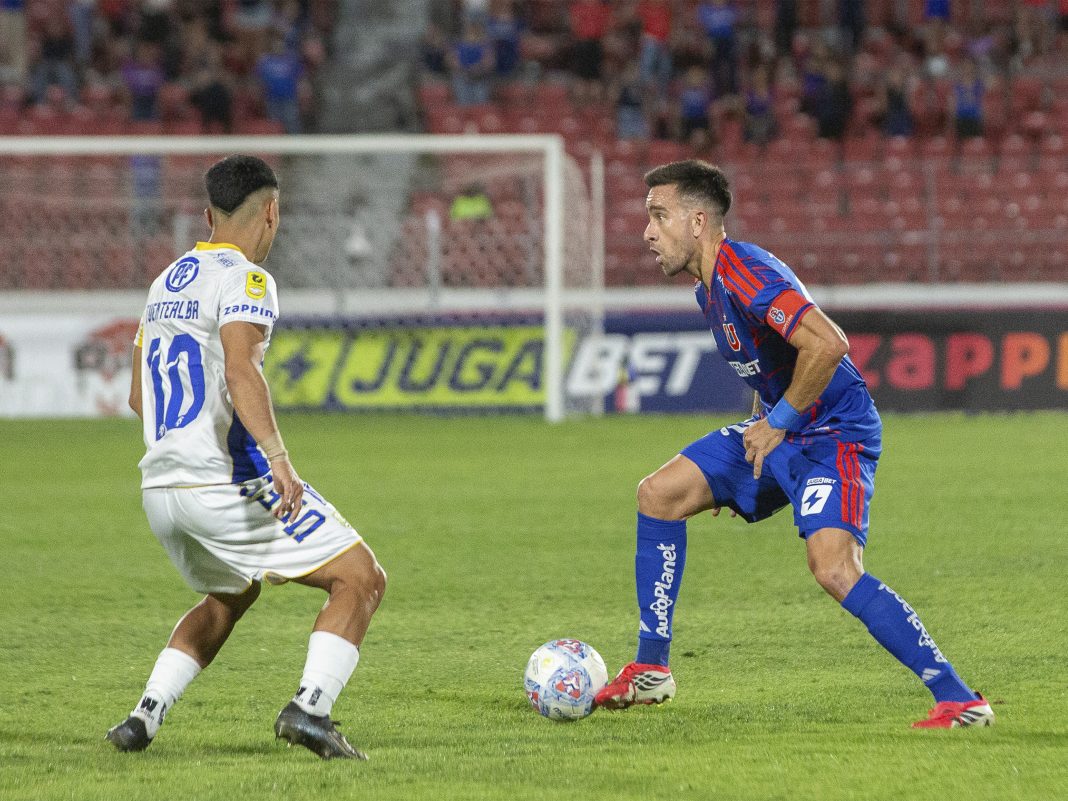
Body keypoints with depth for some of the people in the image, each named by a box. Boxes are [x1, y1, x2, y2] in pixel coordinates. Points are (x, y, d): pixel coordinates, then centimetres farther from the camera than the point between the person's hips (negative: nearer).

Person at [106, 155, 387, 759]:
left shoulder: (167, 281, 17)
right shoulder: (244, 278, -9)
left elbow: (139, 397, 24)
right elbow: (240, 371, -26)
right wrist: (278, 458, -34)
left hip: (160, 489, 8)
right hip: (230, 485, -8)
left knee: (229, 597, 31)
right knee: (362, 579, -1)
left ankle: (145, 715, 17)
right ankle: (309, 706, -19)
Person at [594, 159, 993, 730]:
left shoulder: (745, 273, -21)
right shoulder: (709, 286, 11)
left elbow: (827, 344, -32)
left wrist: (777, 422, -21)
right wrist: (753, 440, 15)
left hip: (835, 432, -10)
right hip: (780, 430, 10)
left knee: (833, 568, -27)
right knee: (658, 494, 7)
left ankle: (959, 700, -23)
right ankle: (650, 672, 14)